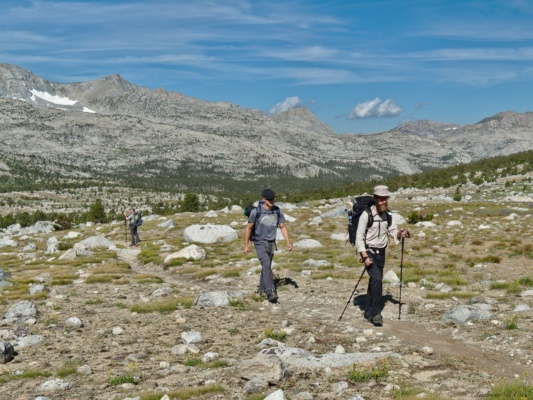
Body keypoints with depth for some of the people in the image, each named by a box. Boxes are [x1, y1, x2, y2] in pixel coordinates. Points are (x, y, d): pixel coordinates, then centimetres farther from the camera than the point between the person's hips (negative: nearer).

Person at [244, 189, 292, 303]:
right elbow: (248, 228, -5)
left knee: (267, 266, 13)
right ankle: (271, 292, -29)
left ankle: (261, 290, 30)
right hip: (259, 243, -5)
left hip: (271, 243, 5)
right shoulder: (256, 211, -13)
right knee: (266, 265, -22)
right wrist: (246, 245, -5)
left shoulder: (277, 211, -2)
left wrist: (288, 242, -7)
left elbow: (283, 227, 5)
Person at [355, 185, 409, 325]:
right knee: (377, 279, -21)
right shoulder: (366, 215, -15)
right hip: (368, 251, -6)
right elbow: (359, 237, -15)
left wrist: (400, 233, -14)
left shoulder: (388, 214, 3)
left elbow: (393, 231, 10)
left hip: (381, 253, 6)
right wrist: (365, 256, -21)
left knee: (374, 282, 11)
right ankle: (376, 312, -12)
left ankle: (368, 314, 21)